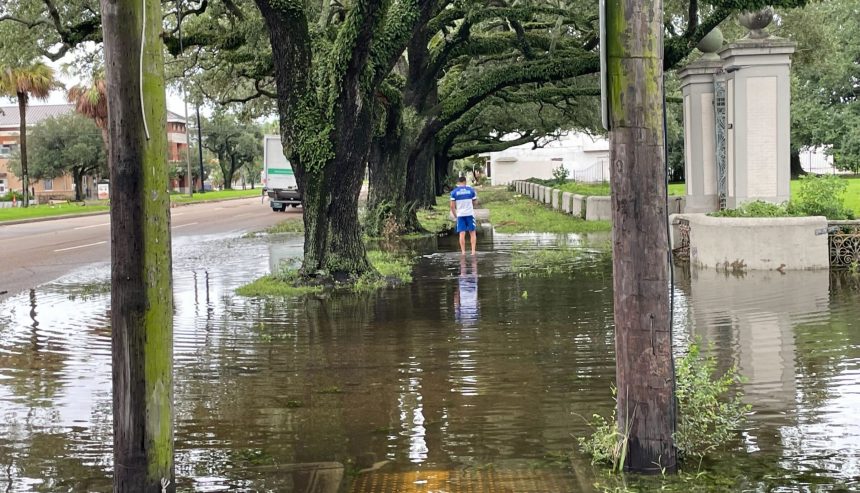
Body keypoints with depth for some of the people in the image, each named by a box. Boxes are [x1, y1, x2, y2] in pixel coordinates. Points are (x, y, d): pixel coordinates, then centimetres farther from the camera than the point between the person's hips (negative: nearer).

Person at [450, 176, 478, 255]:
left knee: (462, 234, 1)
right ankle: (473, 250, -1)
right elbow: (474, 203, 8)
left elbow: (452, 206, -1)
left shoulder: (454, 192, 2)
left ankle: (463, 251, -2)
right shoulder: (471, 190, 3)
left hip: (460, 215, 0)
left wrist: (455, 216, 9)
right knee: (472, 233, 7)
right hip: (470, 214, 0)